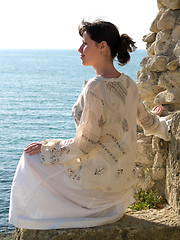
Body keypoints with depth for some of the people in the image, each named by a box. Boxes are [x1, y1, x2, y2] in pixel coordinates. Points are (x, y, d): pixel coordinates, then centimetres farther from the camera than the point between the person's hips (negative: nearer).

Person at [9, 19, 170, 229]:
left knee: (31, 160, 9)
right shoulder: (128, 84, 0)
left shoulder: (95, 88, -25)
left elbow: (83, 145, -23)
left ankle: (33, 222, 24)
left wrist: (45, 147, -8)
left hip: (96, 179, -8)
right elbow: (148, 122, 17)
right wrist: (159, 121, 42)